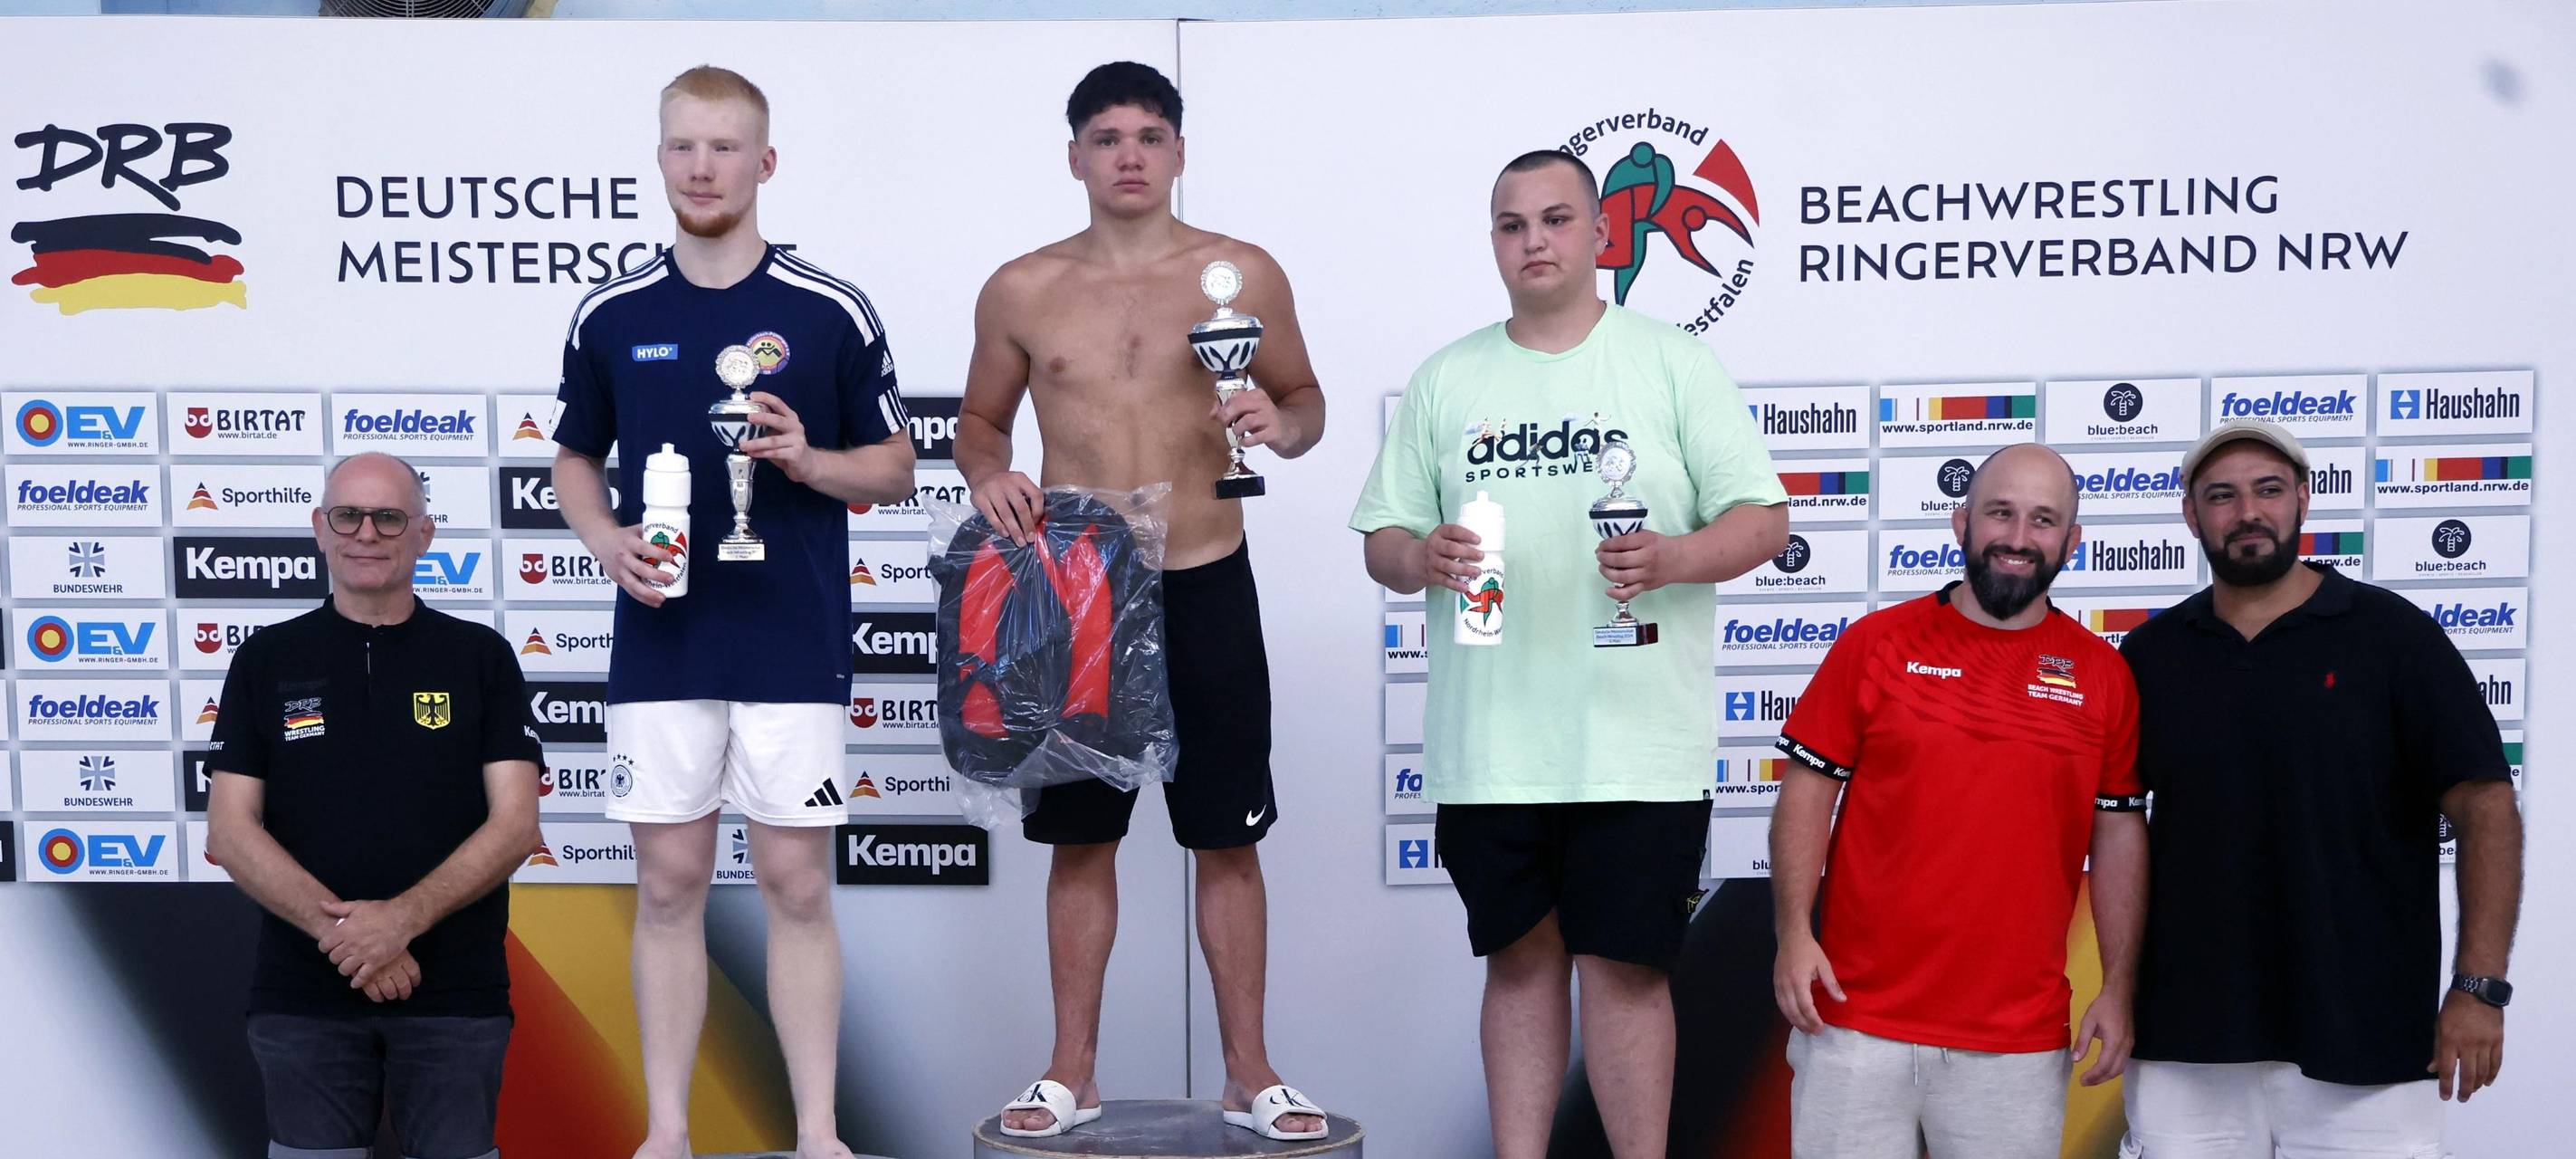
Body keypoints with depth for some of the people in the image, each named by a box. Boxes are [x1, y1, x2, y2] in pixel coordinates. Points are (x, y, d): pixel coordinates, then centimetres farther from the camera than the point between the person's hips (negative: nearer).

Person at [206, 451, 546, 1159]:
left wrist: (402, 919, -18)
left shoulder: (480, 657, 3)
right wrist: (340, 931, -14)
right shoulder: (267, 660, 6)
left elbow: (515, 824, -4)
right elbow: (230, 831, 0)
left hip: (456, 994, -1)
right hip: (303, 995, 1)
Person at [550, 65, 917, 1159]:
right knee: (669, 887, 7)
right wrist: (606, 539, -6)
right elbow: (574, 462, 15)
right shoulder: (609, 316, 5)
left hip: (795, 651, -2)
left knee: (797, 888, 2)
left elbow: (894, 467, 5)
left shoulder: (832, 313, -1)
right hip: (659, 650, 2)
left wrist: (807, 459, -15)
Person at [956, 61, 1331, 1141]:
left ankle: (1249, 1071, 18)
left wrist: (1281, 425, -14)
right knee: (1079, 837, 9)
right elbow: (980, 420, 12)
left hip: (1207, 589, -1)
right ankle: (1072, 1071, 21)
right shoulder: (1021, 289, 1)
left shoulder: (1244, 273, -2)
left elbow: (1306, 399, 9)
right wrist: (986, 474, -10)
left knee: (1228, 840, 6)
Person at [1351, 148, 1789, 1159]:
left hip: (1637, 737, -3)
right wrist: (1420, 557, -12)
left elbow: (1763, 520, 0)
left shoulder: (1672, 363, 4)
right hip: (1487, 744, 3)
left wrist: (1669, 559, -19)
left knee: (1624, 964, -1)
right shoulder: (1445, 381, 12)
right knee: (1519, 959, 11)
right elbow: (1380, 537, 12)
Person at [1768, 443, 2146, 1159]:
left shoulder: (2103, 675, 5)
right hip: (1856, 1022, -1)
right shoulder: (1875, 643, 0)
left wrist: (2119, 989, 4)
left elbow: (2119, 836, 8)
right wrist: (1793, 933, -9)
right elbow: (1808, 791, 1)